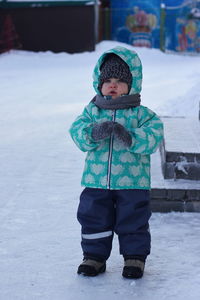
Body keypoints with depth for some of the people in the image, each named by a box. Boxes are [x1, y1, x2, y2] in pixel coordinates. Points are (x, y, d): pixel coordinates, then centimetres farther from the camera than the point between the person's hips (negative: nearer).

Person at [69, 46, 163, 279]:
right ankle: (94, 255, 27)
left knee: (133, 221, 7)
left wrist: (130, 137, -32)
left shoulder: (141, 114, -5)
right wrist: (94, 133, -29)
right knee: (93, 219, 11)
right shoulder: (92, 111, 3)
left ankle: (135, 256, 24)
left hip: (132, 182, -2)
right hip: (96, 181, 2)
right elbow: (77, 131, -8)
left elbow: (153, 136, -16)